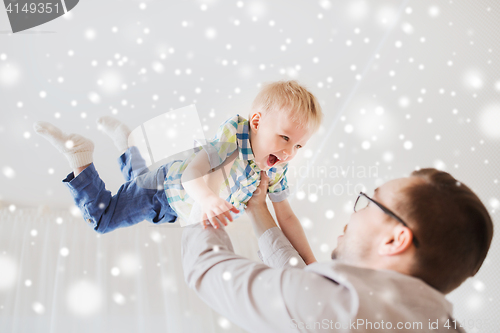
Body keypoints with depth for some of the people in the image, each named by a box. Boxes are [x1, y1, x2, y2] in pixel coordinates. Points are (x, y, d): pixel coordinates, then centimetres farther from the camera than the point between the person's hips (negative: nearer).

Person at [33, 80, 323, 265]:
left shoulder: (277, 169, -18)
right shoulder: (234, 132, -36)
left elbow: (287, 218, -10)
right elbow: (192, 172, -47)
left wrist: (310, 261, -15)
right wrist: (206, 198, -68)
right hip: (169, 183, -6)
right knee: (102, 219, 4)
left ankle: (123, 138, 48)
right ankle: (76, 151, 13)